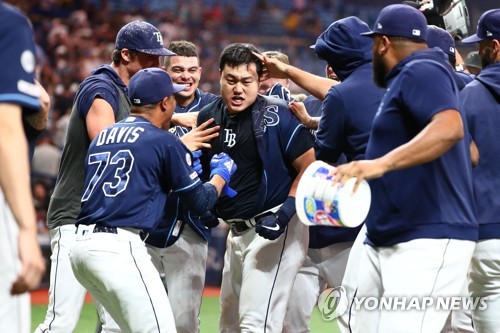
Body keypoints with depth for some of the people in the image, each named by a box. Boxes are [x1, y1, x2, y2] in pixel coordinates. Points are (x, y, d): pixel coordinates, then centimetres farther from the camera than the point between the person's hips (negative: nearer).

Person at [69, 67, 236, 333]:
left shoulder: (102, 137, 20)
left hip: (81, 246, 8)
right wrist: (221, 175, 25)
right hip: (119, 248, -8)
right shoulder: (165, 142, 0)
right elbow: (199, 202, 5)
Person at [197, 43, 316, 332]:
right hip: (238, 230, 8)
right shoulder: (210, 117, 4)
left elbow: (310, 168, -15)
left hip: (275, 230, -8)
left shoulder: (277, 116, -16)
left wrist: (284, 215, -24)